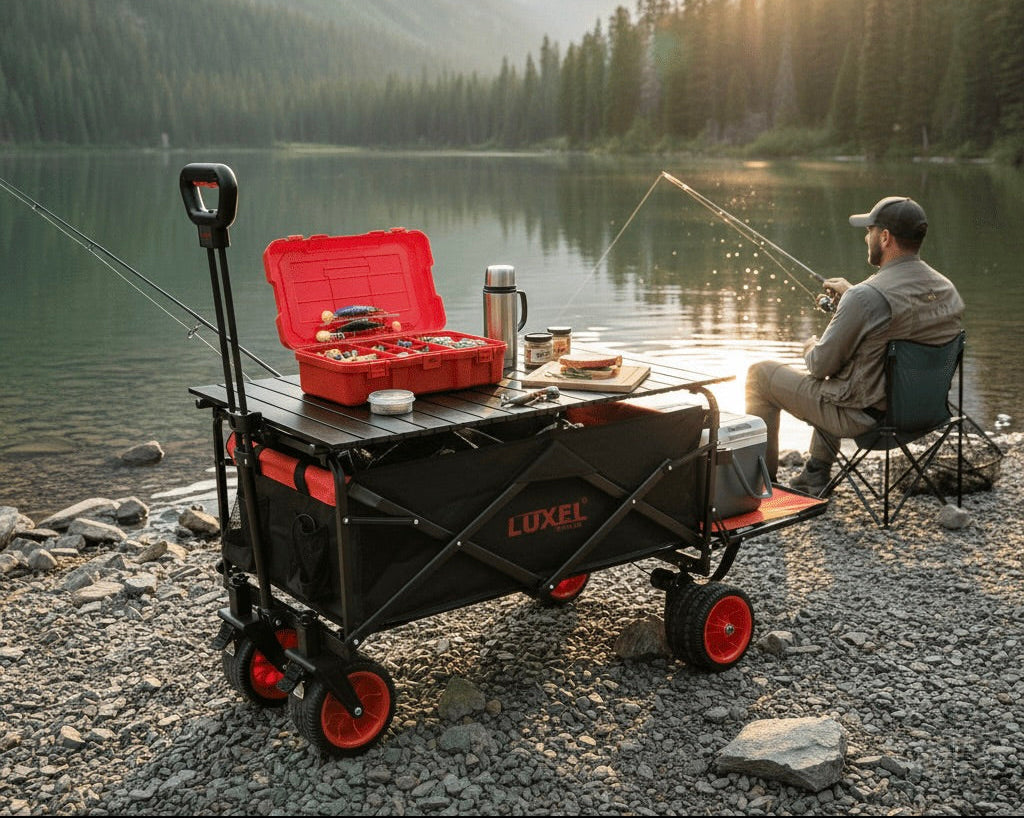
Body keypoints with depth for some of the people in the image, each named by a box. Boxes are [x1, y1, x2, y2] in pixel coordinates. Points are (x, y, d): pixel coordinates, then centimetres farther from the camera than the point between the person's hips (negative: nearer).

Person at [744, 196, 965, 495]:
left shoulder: (865, 298, -28)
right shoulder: (947, 290, -4)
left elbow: (821, 366, -18)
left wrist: (810, 348, 5)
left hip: (862, 415, -8)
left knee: (761, 373, 10)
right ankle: (816, 476, 38)